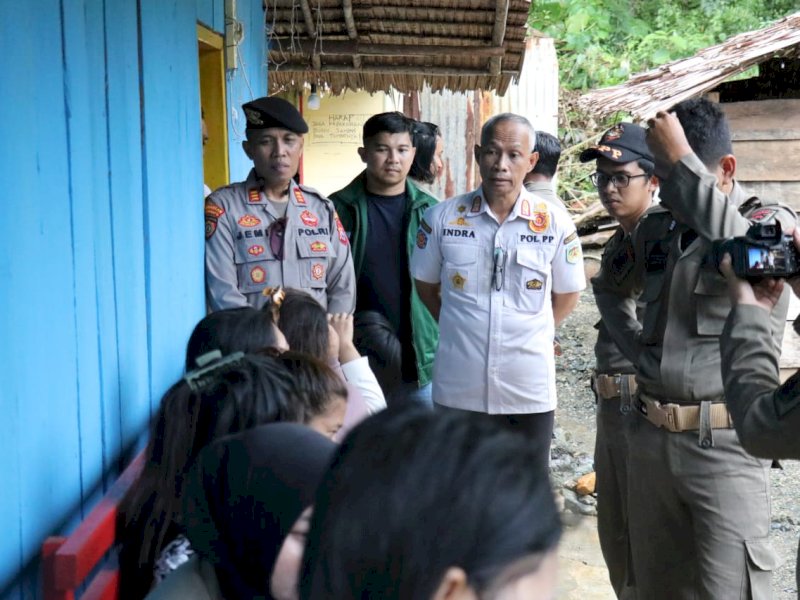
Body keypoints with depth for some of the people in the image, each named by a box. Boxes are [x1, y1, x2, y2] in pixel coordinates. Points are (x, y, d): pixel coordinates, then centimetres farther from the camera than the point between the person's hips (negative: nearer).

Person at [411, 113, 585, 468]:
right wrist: (463, 331, 6)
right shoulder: (443, 218, -4)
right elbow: (426, 285, 10)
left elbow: (566, 295, 8)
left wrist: (531, 337, 4)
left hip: (530, 390, 0)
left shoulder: (556, 225, -5)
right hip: (458, 389, 1)